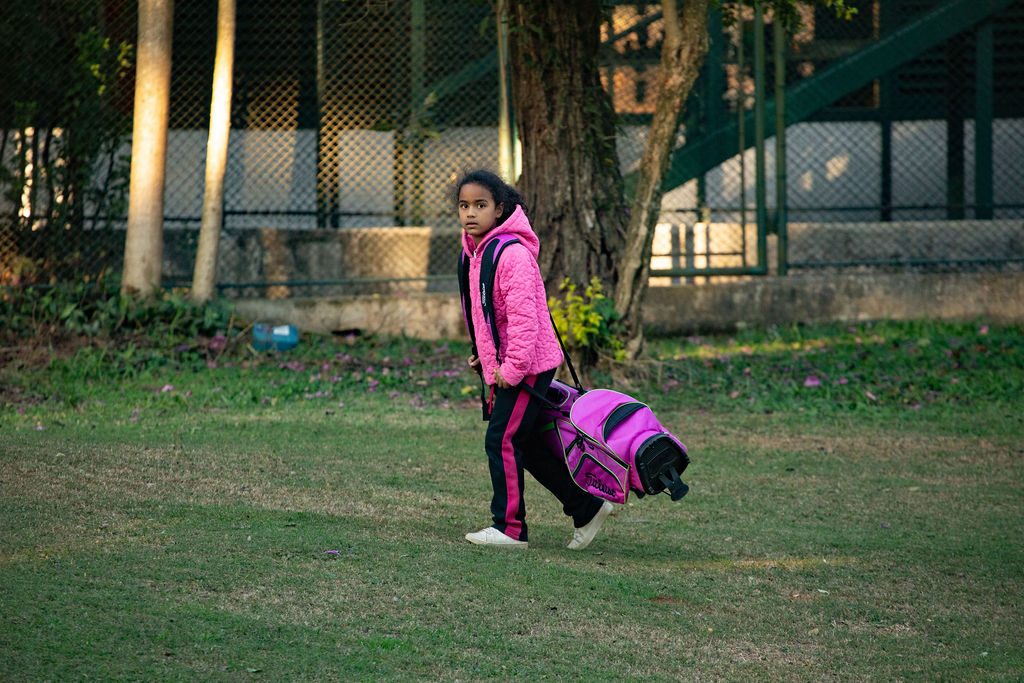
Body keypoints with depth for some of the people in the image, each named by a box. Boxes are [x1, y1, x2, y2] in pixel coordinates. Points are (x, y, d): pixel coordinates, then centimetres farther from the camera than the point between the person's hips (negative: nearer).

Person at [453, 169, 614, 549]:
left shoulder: (513, 254, -20)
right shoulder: (476, 251, 10)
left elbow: (524, 317, -25)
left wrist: (512, 368, -24)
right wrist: (484, 357, 20)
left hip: (528, 365, -10)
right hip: (504, 366, 10)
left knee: (502, 440, -8)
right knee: (525, 445, 13)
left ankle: (509, 528, 0)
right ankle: (586, 508, 23)